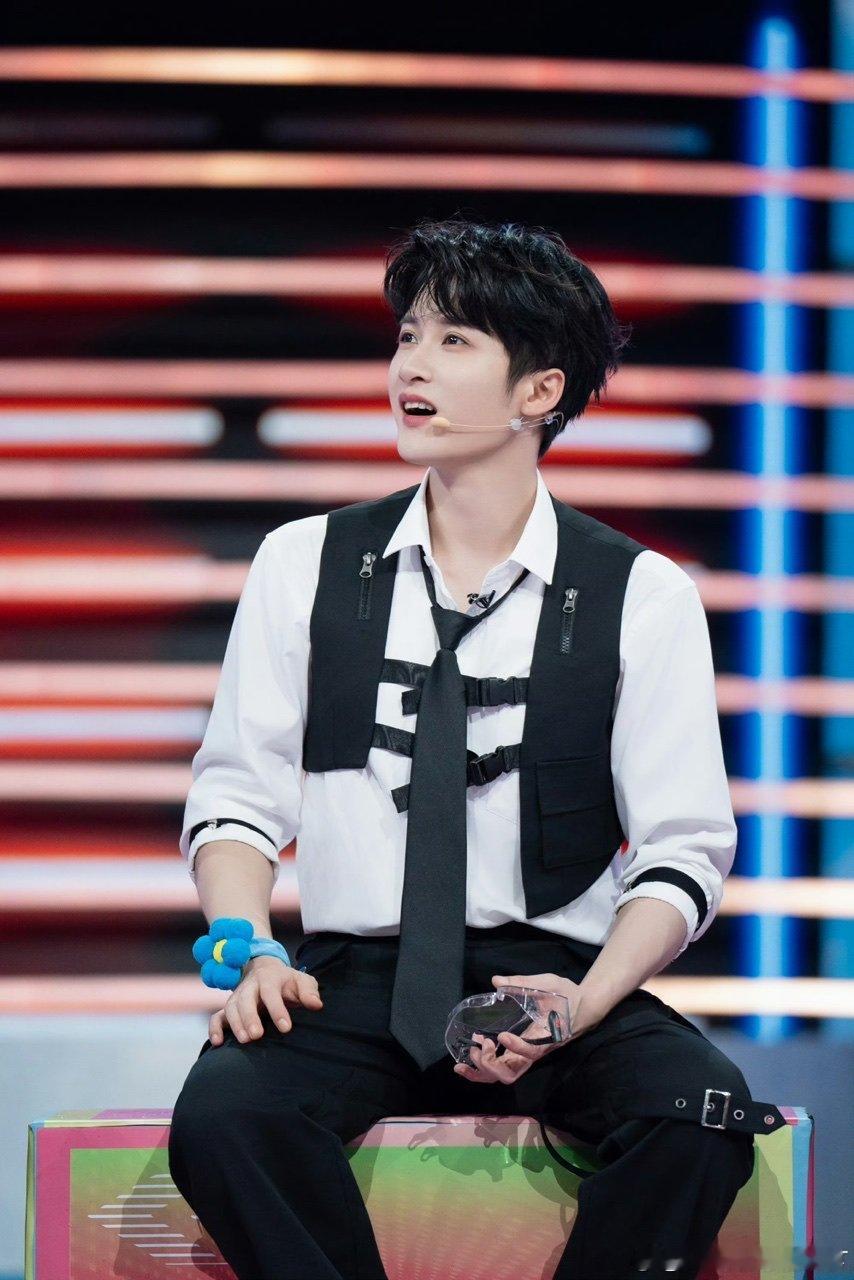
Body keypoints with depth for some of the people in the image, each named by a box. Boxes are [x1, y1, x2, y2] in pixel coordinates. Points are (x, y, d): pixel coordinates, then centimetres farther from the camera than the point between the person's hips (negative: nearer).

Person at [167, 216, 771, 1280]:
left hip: (555, 970, 0)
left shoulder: (642, 596, 4)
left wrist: (585, 1003, -16)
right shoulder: (305, 565, 9)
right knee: (221, 1111, -32)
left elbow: (684, 849, 1)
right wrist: (251, 952, -11)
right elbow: (237, 795, 9)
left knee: (699, 1114, -32)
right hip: (356, 978, 1)